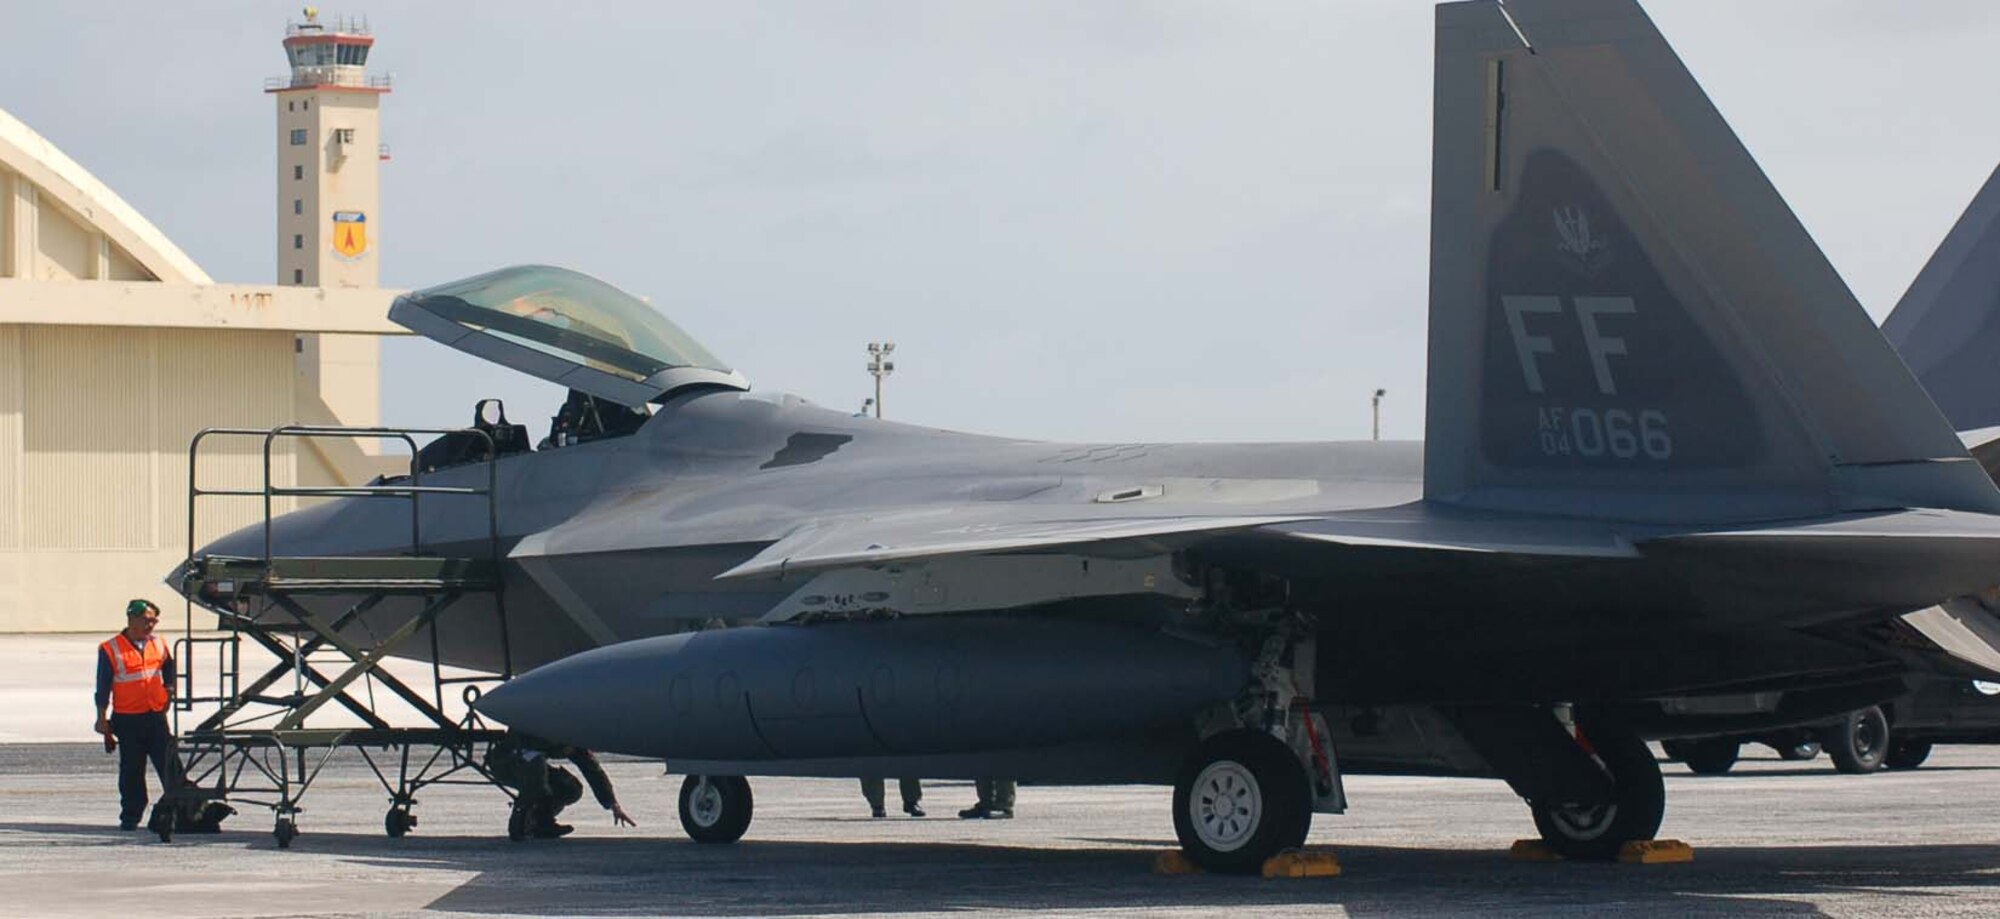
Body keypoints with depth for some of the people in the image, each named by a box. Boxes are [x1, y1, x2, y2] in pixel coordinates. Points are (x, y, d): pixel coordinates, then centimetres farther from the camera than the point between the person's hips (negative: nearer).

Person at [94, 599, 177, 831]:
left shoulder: (159, 644, 8)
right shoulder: (111, 650, -6)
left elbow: (169, 671, 27)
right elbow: (103, 688, -3)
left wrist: (169, 692, 13)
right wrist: (102, 719, -5)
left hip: (156, 716, 3)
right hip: (128, 719, -3)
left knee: (169, 766, -1)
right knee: (131, 771, 4)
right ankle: (130, 817, 13)